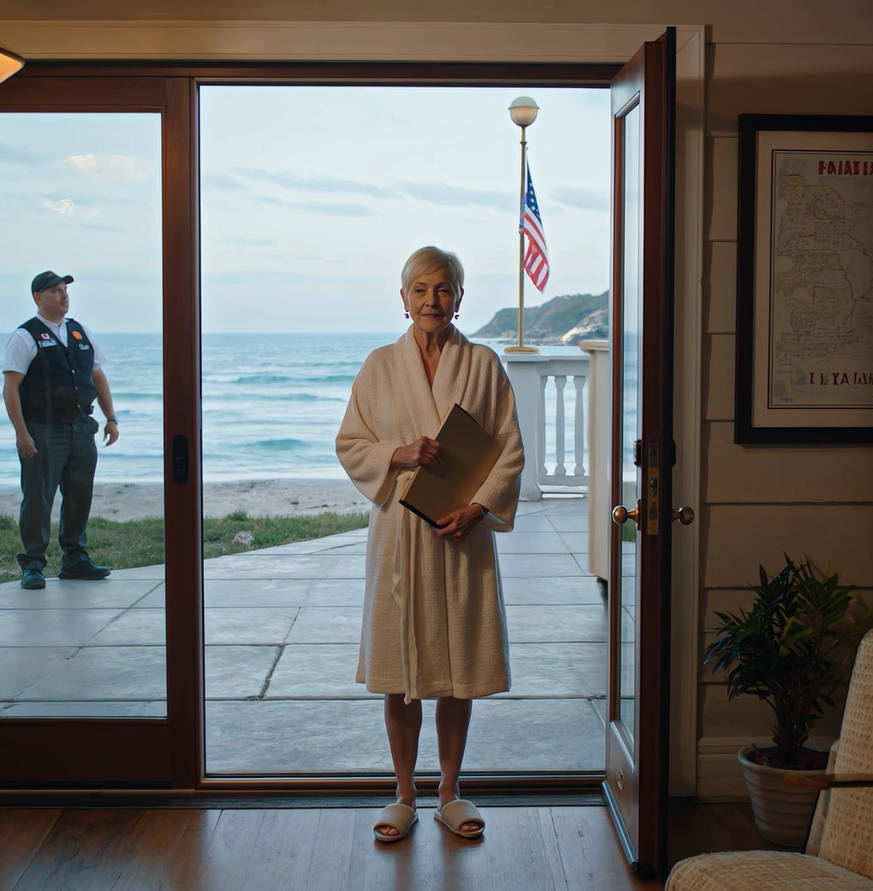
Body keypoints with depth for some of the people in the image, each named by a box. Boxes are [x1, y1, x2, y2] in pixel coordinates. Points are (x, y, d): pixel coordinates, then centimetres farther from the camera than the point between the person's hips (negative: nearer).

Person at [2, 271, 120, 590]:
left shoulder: (81, 332, 13)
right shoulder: (26, 336, -5)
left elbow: (98, 377, 19)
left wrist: (111, 418, 12)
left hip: (81, 428, 6)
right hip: (43, 431, -6)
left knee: (80, 495, 11)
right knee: (38, 498, -2)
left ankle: (75, 558, 23)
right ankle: (33, 564, 7)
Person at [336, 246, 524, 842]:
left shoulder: (484, 365, 2)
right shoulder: (380, 366, 4)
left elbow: (510, 451, 2)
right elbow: (350, 446, 5)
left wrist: (477, 508, -12)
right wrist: (400, 454, -14)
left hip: (462, 533, 0)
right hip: (399, 531, 0)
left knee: (459, 670, 7)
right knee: (400, 674, 5)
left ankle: (450, 794, 23)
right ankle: (406, 797, 20)